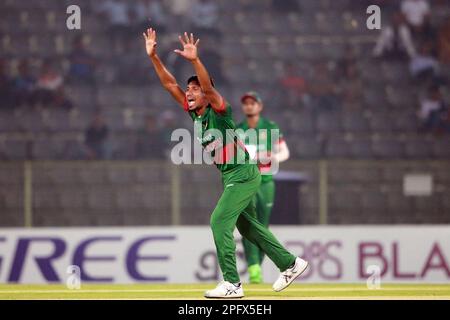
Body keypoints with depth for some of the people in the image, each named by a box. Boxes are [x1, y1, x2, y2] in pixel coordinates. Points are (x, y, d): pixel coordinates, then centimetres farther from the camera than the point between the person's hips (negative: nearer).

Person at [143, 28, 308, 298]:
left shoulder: (218, 110, -14)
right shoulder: (194, 113, 6)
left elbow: (208, 86, -34)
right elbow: (170, 84, 5)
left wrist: (195, 60, -47)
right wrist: (153, 57, -4)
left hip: (244, 174, -9)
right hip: (231, 177, 9)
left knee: (220, 221, -14)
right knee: (247, 225, 15)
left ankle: (232, 284, -14)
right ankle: (290, 264, 25)